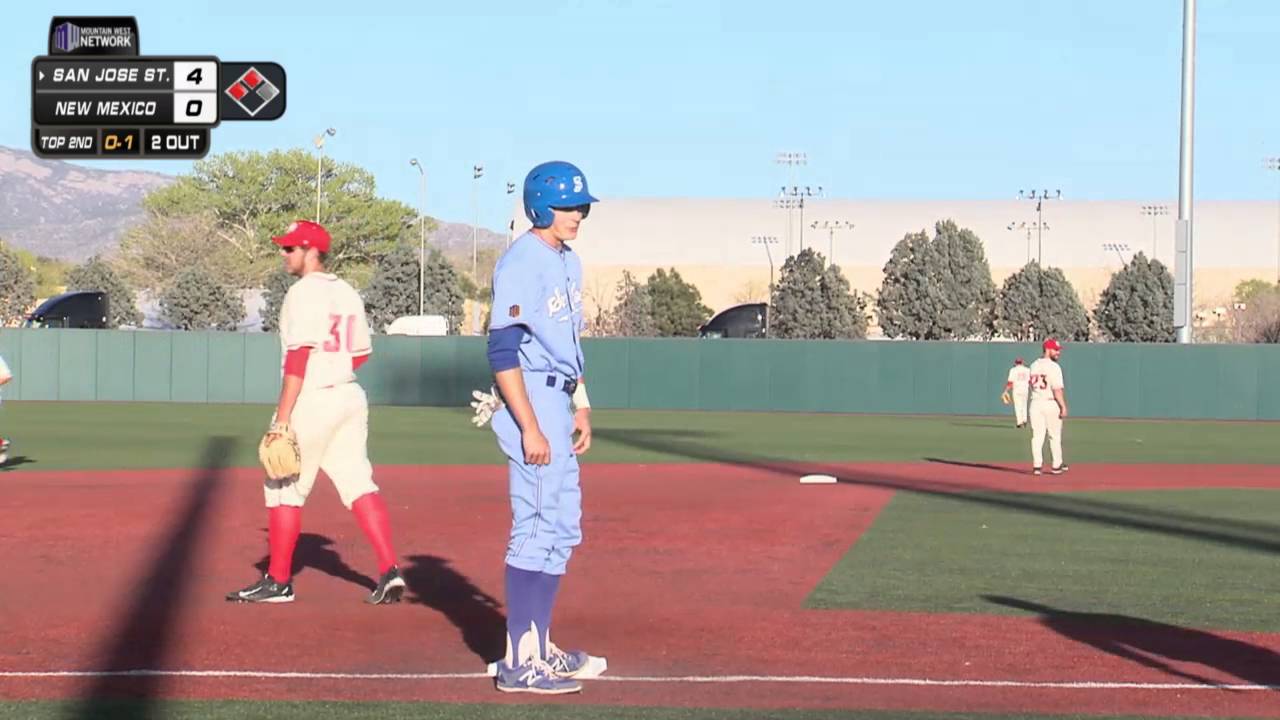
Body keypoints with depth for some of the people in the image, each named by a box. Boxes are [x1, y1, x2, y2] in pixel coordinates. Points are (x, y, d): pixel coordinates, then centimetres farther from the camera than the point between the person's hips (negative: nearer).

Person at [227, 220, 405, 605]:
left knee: (284, 488, 4)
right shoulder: (347, 293, 12)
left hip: (311, 401, -8)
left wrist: (282, 417, -20)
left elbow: (299, 356, -19)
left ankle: (279, 581, 10)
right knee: (358, 483, 4)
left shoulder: (304, 292, -12)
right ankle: (389, 570, -7)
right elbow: (361, 353, 17)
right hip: (351, 397, 8)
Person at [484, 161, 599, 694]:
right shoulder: (521, 263, -15)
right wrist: (530, 429, -24)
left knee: (563, 530, 15)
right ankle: (519, 663, -5)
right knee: (536, 531, -9)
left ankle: (538, 647, 24)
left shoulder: (568, 261, 14)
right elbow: (503, 352, -20)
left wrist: (580, 407, 19)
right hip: (530, 402, -10)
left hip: (559, 403, 10)